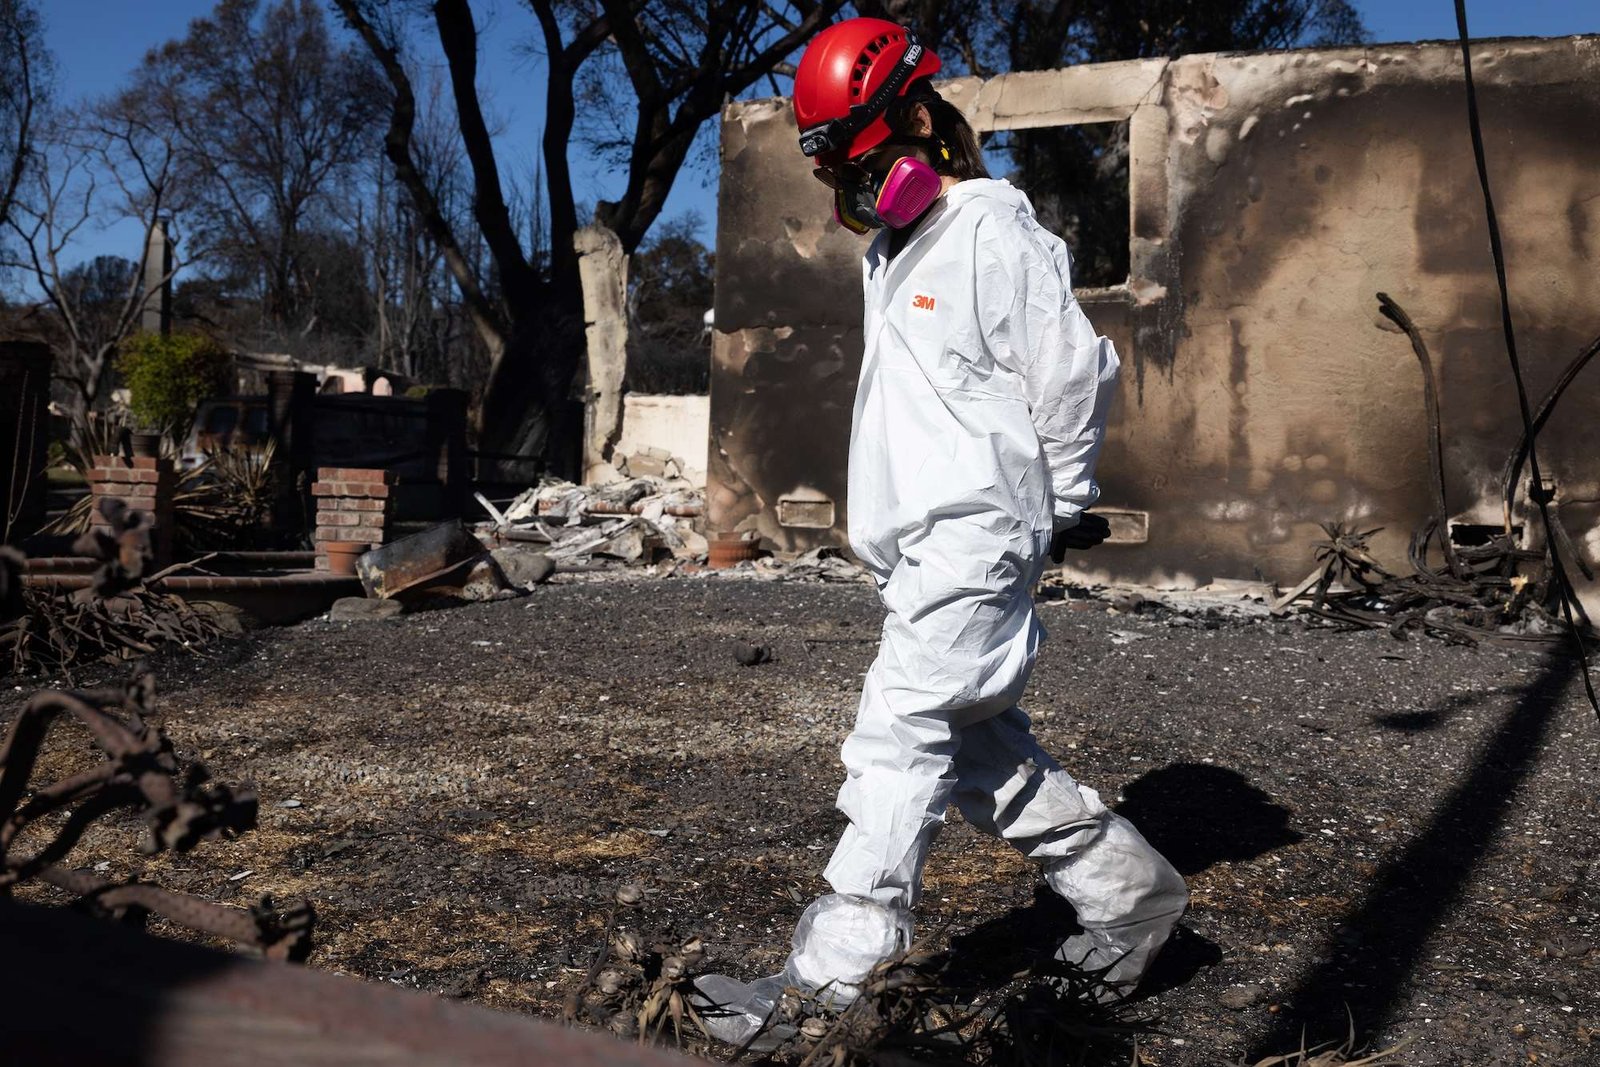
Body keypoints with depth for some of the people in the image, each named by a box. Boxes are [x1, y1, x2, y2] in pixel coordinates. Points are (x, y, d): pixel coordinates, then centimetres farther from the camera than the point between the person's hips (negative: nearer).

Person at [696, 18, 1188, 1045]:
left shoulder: (994, 232, -9)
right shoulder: (890, 251, 20)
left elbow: (1075, 371, -10)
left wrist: (1066, 505, 0)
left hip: (977, 535, -10)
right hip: (919, 542, 10)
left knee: (902, 735, -11)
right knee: (983, 745, 12)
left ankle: (831, 976, -6)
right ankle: (1131, 887, 26)